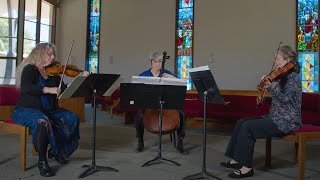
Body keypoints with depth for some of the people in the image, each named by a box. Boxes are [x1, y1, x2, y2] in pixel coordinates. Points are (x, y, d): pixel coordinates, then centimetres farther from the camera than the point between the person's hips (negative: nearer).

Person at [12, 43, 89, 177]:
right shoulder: (30, 69, -6)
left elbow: (65, 89, 3)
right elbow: (25, 88, -25)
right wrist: (48, 89, -36)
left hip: (48, 110, 6)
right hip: (27, 110, -6)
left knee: (73, 119, -12)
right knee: (43, 122, -37)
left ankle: (56, 151, 8)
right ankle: (42, 161, -21)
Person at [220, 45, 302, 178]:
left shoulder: (293, 77, -12)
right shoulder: (284, 77, 16)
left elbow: (285, 98, -27)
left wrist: (270, 87, -39)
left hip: (286, 122, -9)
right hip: (275, 118, 10)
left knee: (248, 127, -22)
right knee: (241, 122, 0)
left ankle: (247, 167, -13)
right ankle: (236, 160, 3)